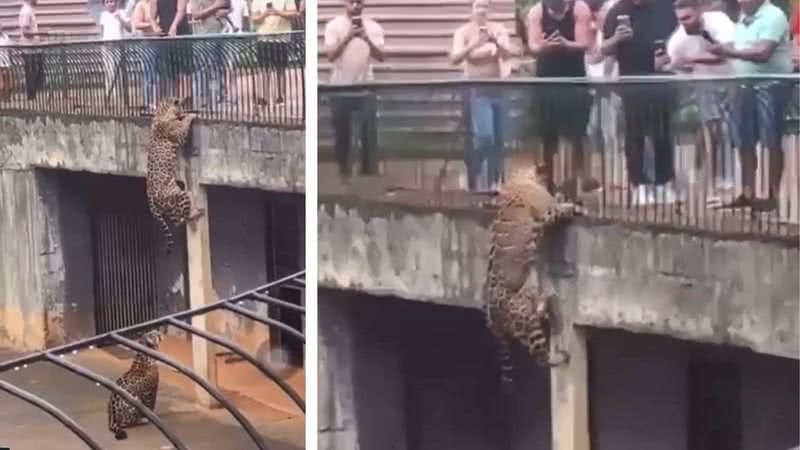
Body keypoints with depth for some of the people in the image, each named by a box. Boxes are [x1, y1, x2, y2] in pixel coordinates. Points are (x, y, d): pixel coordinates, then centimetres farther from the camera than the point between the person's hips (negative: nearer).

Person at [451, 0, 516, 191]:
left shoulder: (498, 29, 4)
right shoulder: (463, 32, -4)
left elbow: (508, 54, -6)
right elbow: (454, 58, -15)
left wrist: (495, 42, -24)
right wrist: (474, 44, -29)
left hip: (498, 88, 4)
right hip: (477, 91, -4)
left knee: (499, 139, 4)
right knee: (484, 136, -18)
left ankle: (493, 183, 15)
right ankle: (473, 180, -2)